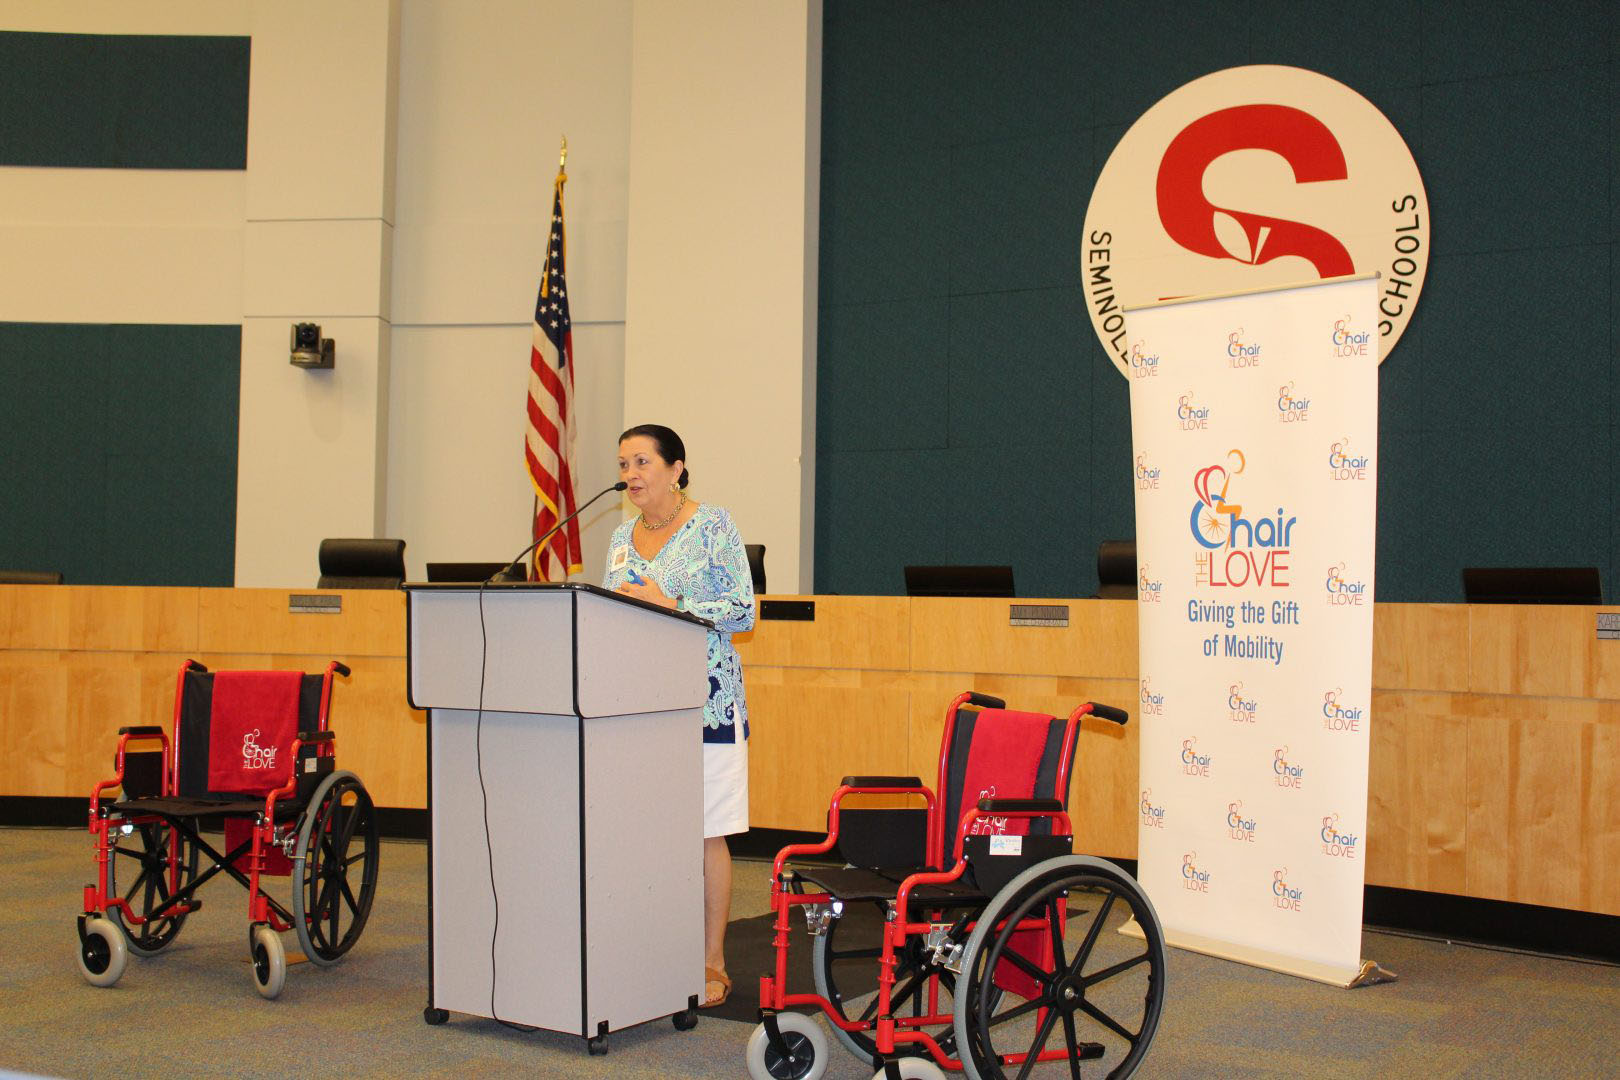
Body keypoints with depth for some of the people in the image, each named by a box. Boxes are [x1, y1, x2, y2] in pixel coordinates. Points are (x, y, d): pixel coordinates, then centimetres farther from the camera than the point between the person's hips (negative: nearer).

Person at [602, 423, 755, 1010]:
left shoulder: (713, 525, -3)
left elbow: (744, 610, -9)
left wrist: (668, 606, -16)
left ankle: (711, 964, 8)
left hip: (704, 696, -5)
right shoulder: (623, 537, 14)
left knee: (706, 833, -2)